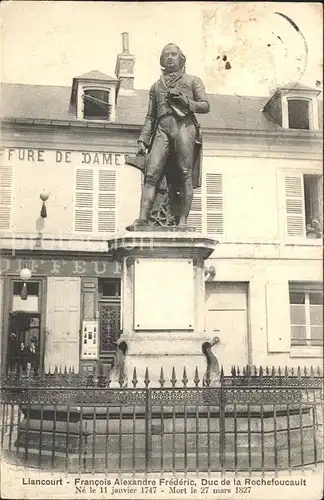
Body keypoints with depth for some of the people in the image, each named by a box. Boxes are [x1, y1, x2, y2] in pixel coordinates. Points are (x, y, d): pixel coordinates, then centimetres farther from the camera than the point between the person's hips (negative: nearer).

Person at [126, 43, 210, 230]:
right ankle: (143, 218, -23)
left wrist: (184, 101, -5)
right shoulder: (156, 86, 30)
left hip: (184, 125, -2)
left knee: (184, 175, -13)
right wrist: (143, 140, 12)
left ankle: (183, 220, -15)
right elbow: (150, 116, 25)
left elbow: (206, 106, 11)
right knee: (151, 174, -14)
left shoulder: (193, 80, 22)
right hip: (162, 129, 3)